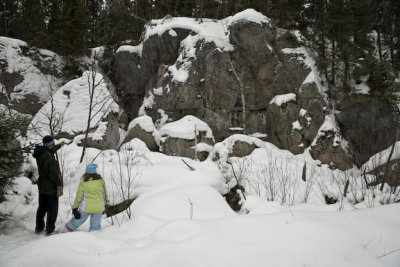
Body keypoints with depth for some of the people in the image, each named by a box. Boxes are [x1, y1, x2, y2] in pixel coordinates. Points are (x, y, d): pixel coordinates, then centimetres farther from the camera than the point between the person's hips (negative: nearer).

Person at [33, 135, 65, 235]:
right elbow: (54, 174, -25)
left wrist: (59, 145, 39)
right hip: (51, 188, -8)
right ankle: (49, 229, 10)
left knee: (42, 207, 20)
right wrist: (59, 186, -15)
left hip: (41, 186, 8)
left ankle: (39, 227, 30)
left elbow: (51, 150, 22)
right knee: (52, 209, 5)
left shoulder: (40, 154, 1)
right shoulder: (50, 159, -27)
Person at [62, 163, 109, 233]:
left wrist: (75, 208, 6)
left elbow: (79, 196, -3)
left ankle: (64, 232, 28)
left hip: (86, 208, 0)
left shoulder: (83, 183, -7)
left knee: (76, 221, 16)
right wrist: (105, 203, 23)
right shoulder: (100, 180, -3)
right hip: (98, 208, 1)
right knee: (95, 226, 10)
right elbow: (104, 193, 9)